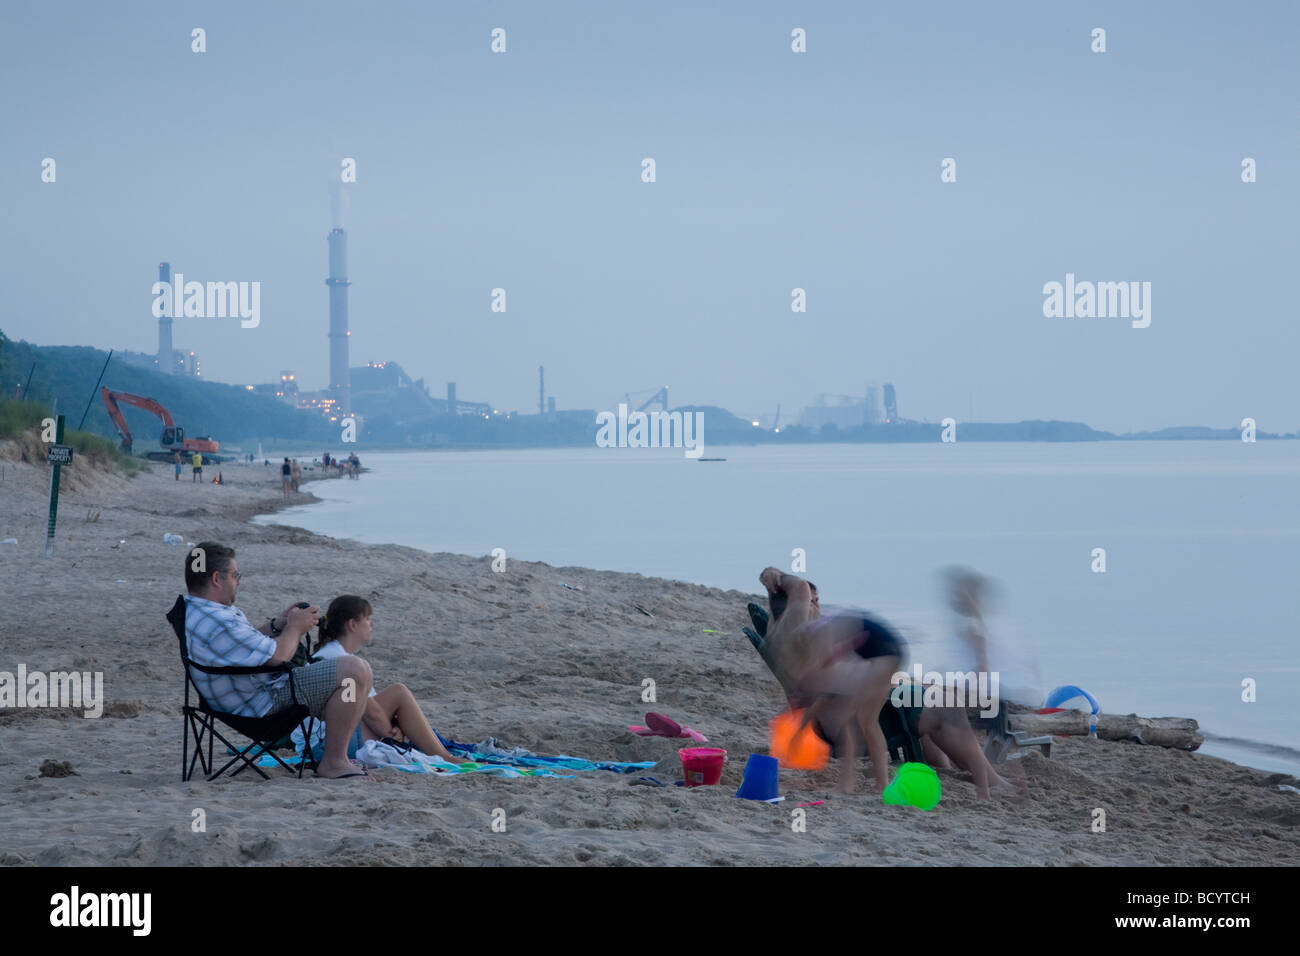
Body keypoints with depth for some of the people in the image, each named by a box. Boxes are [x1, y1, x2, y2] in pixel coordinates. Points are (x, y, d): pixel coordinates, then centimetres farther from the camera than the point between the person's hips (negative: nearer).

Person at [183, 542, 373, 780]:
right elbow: (277, 655, -25)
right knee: (355, 671, -20)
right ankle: (333, 762, -13)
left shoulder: (193, 611, 9)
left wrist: (277, 624, 8)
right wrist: (295, 627, -6)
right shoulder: (217, 623, -28)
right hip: (266, 703, -12)